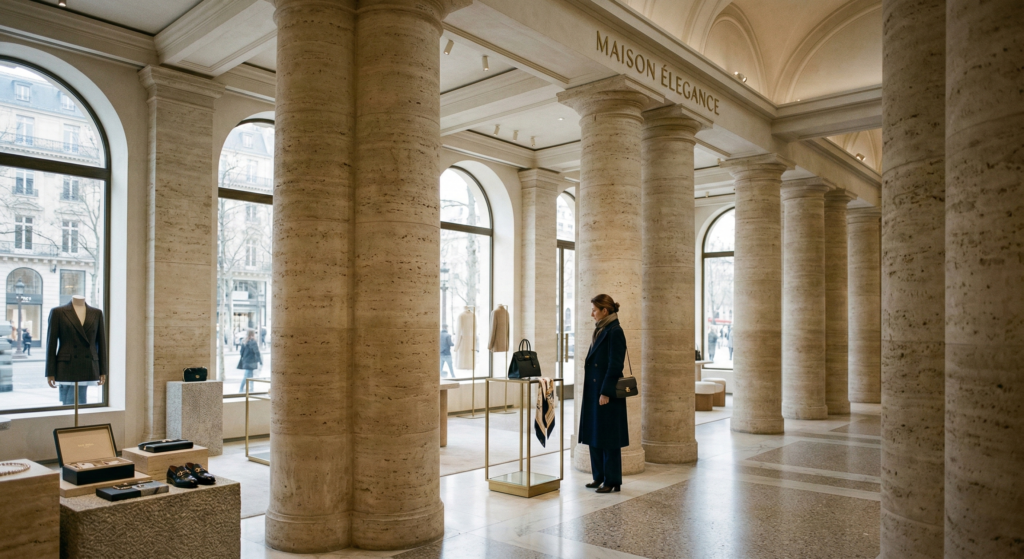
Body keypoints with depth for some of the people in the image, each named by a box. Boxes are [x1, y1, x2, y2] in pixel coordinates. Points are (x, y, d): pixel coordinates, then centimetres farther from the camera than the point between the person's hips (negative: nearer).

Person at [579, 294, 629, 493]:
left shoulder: (615, 332, -15)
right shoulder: (601, 331, 13)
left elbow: (615, 365, -19)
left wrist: (605, 392, -19)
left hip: (607, 392, -9)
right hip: (595, 391, 9)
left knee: (608, 437, -1)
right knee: (595, 435, 13)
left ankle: (612, 481, 10)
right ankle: (600, 477, 23)